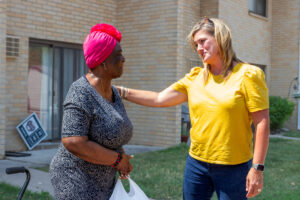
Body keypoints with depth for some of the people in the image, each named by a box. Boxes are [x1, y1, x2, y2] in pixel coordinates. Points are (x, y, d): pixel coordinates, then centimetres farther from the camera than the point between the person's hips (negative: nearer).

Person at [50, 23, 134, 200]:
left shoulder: (113, 93, 6)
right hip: (77, 183, -8)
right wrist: (117, 159, -18)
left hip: (103, 183, 8)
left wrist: (123, 161, -1)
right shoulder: (81, 94, -19)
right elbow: (74, 143, -28)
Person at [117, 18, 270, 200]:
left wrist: (257, 168, -13)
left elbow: (262, 123, -9)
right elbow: (159, 99, 4)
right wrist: (121, 91, -3)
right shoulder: (195, 78, 8)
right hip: (196, 163, 5)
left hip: (233, 167, -4)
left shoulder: (247, 75, -6)